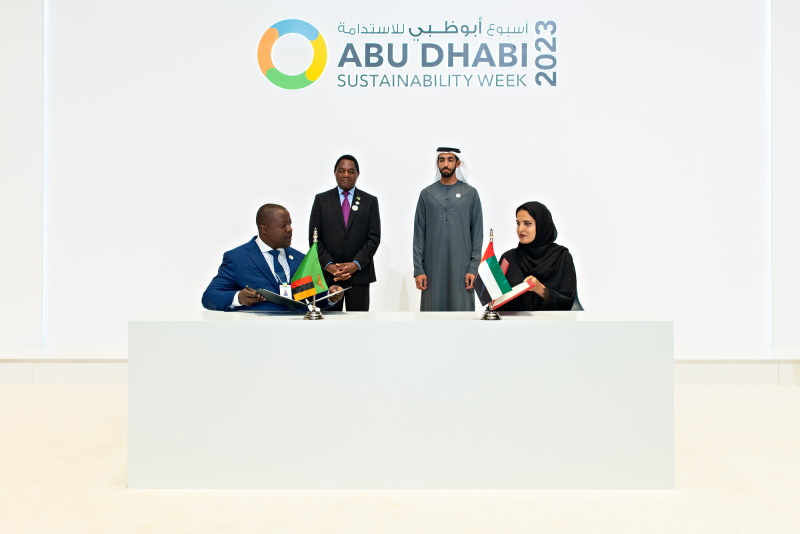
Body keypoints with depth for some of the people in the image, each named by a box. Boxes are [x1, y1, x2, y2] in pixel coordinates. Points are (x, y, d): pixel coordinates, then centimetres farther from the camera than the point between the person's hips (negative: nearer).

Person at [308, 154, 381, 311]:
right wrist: (328, 265, -9)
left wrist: (356, 264, -10)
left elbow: (374, 238, 2)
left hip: (359, 273, 0)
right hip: (328, 273, 0)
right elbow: (314, 237, 4)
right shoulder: (321, 200, 8)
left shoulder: (370, 201, 8)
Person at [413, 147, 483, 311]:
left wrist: (473, 268, -4)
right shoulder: (427, 194, 7)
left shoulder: (470, 193, 5)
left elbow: (477, 234, 3)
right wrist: (418, 269, -1)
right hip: (433, 268, 1)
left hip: (461, 268, -1)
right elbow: (419, 234, 5)